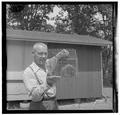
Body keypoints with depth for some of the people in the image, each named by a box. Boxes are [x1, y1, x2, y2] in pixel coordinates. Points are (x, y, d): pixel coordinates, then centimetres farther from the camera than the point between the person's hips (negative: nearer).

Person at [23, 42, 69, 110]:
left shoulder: (47, 63, 5)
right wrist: (47, 83, -38)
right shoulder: (28, 72, -13)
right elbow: (35, 96, -22)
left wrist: (62, 54, 6)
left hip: (54, 105, 6)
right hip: (40, 107, -6)